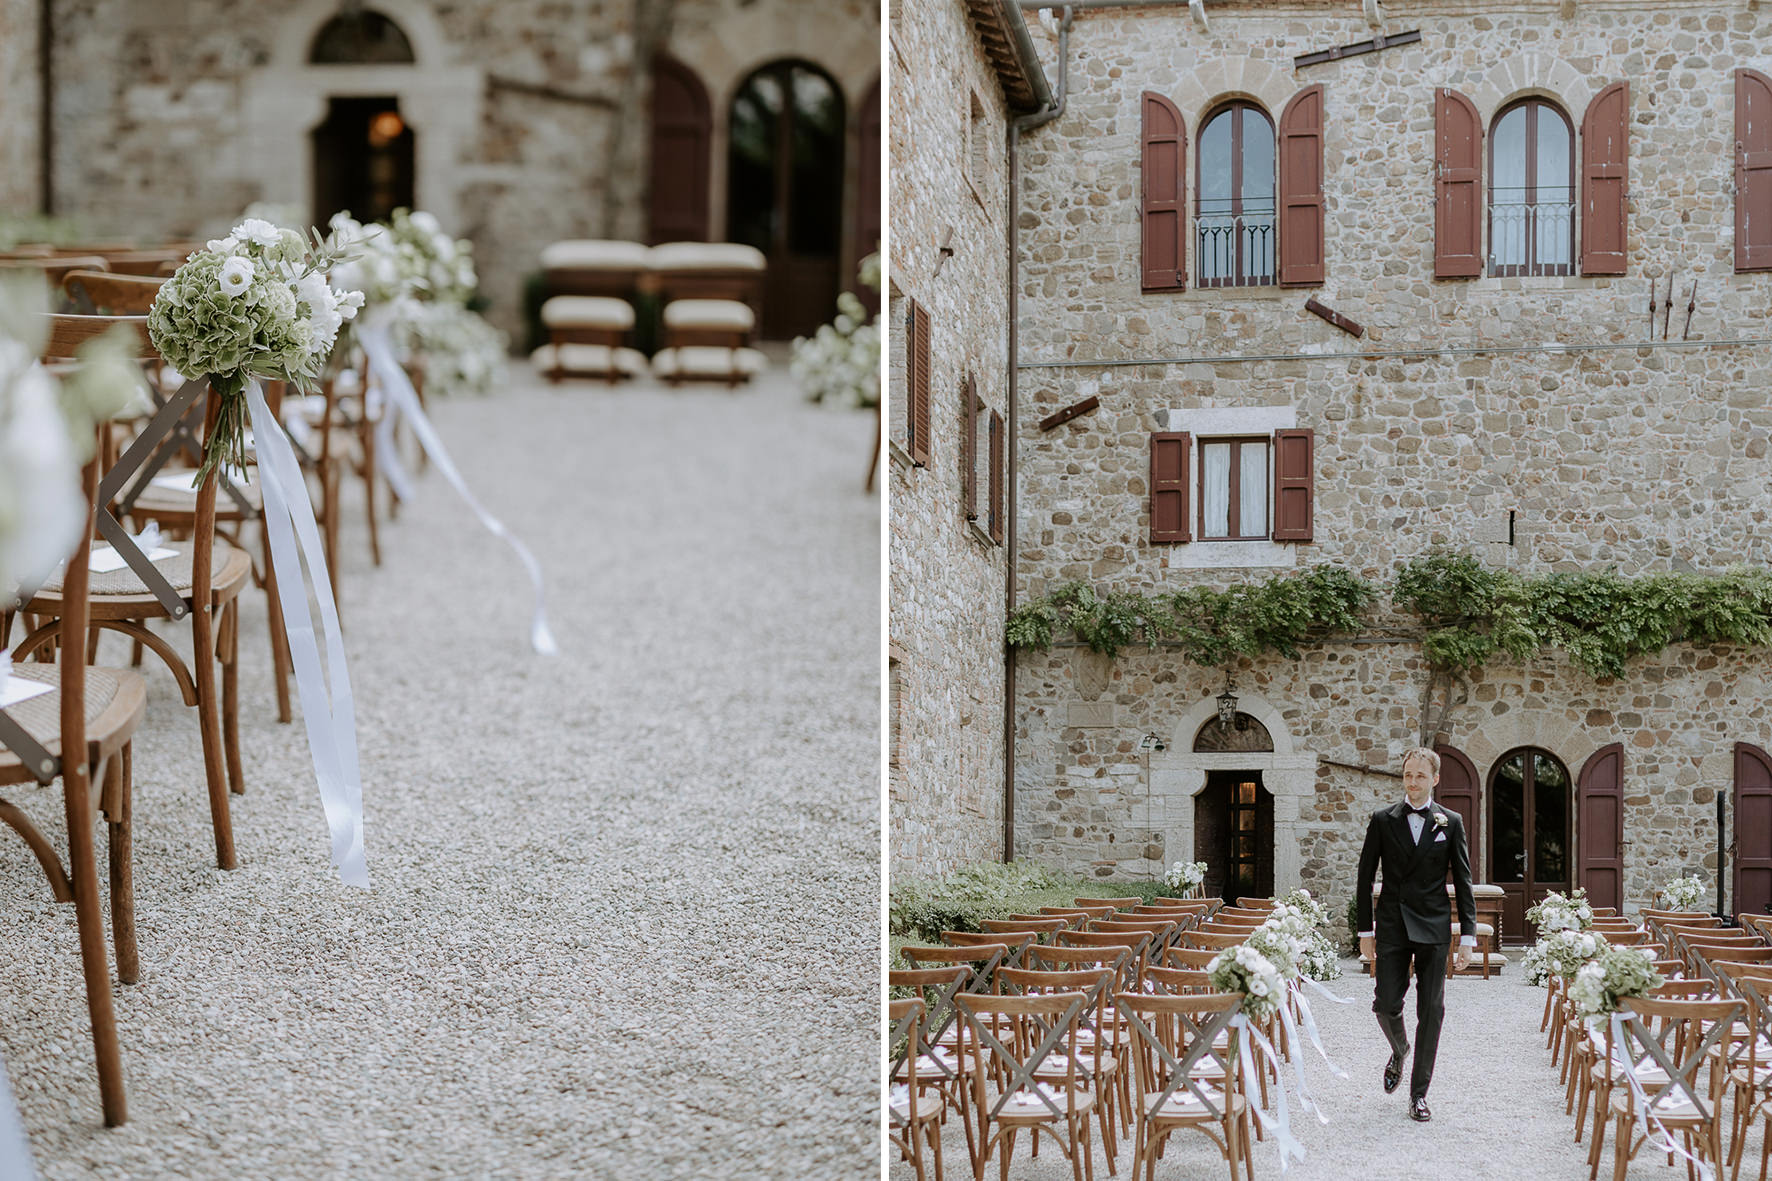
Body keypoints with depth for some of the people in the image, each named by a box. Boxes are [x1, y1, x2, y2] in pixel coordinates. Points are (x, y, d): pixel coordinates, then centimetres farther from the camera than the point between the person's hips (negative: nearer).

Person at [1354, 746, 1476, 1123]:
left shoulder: (1451, 823, 3)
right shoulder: (1382, 820, 3)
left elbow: (1463, 881, 4)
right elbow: (1365, 877, 6)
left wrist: (1468, 936, -1)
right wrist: (1366, 930, 2)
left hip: (1433, 928, 0)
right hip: (1392, 928, 0)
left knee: (1431, 1011, 0)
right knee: (1386, 1004, -2)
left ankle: (1419, 1093, 10)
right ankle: (1399, 1051, 32)